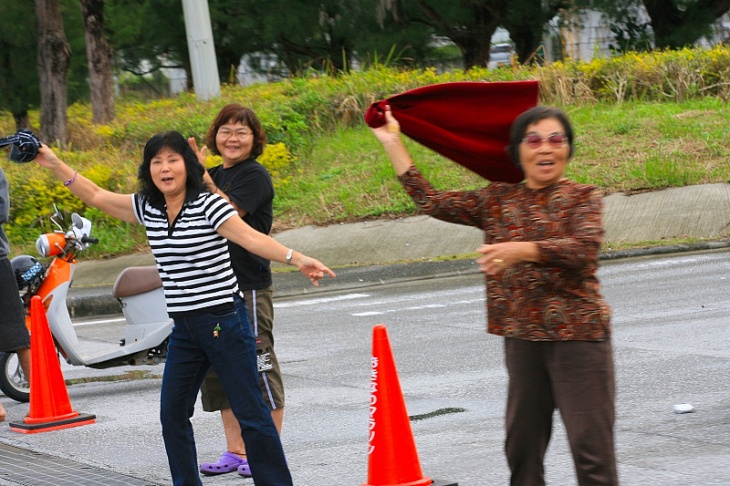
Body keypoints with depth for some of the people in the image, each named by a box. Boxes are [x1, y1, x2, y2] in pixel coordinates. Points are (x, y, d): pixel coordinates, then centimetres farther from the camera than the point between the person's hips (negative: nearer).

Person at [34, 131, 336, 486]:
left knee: (250, 413, -4)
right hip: (184, 329, 7)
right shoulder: (147, 208, 8)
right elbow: (96, 196, 16)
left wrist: (296, 259, -36)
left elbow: (251, 237, -22)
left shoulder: (208, 205, -11)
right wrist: (56, 165, 11)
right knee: (172, 414, 7)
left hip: (224, 321, -7)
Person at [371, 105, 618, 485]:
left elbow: (585, 247, -19)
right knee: (522, 445, 11)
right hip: (522, 338, 5)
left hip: (578, 336, -5)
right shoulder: (498, 200, 13)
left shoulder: (582, 197, -1)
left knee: (590, 446, -7)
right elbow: (432, 202, 10)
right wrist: (392, 143, 10)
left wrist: (522, 250, -32)